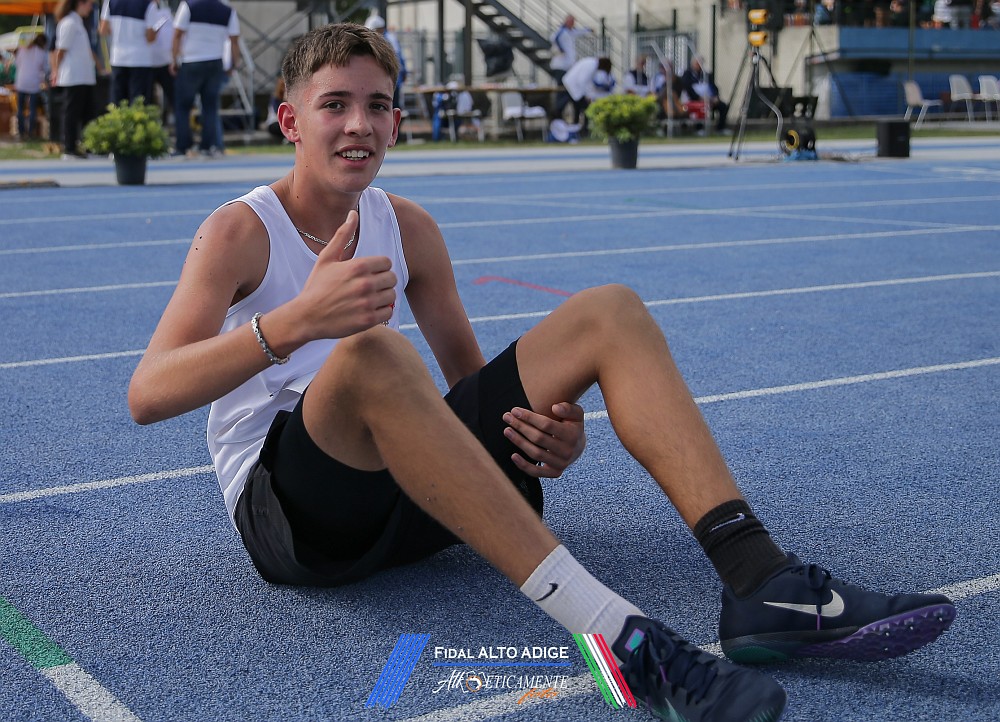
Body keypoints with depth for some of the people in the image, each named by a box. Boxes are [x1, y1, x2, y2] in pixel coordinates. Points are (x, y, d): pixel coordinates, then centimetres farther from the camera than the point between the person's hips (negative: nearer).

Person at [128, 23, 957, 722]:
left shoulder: (408, 228, 10)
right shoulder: (240, 232, -6)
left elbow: (470, 383, 15)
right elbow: (147, 395, -22)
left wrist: (555, 431, -9)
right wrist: (291, 322, -41)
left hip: (406, 488, 6)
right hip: (289, 513, -5)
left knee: (609, 312, -6)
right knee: (372, 354, -39)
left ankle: (762, 580, -23)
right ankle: (623, 638, -47)